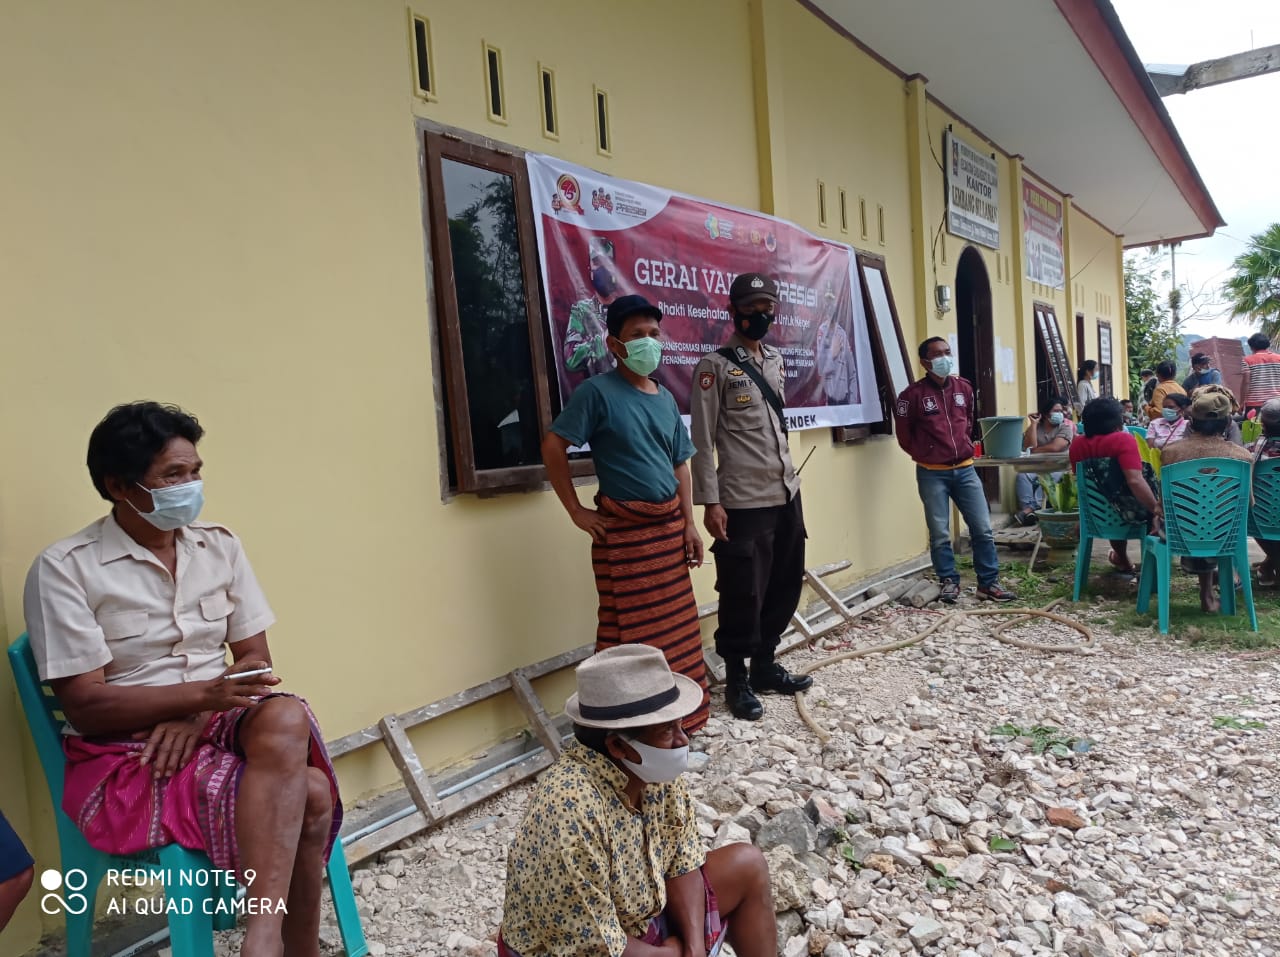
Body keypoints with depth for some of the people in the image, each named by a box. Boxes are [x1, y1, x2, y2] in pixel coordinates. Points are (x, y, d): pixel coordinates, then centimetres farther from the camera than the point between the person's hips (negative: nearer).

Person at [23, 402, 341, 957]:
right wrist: (202, 693, -25)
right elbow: (85, 704, -12)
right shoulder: (64, 569, -8)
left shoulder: (220, 546, 6)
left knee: (286, 719, -32)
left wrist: (197, 716, -14)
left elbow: (254, 659, 5)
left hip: (217, 723, 5)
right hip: (125, 753, -4)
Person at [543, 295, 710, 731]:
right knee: (630, 632, 0)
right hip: (623, 529, -7)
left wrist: (689, 523, 8)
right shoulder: (598, 391, -9)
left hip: (669, 526, 7)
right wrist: (576, 511, -11)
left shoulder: (666, 398, 12)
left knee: (677, 624, 13)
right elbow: (553, 446, -11)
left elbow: (679, 463, 15)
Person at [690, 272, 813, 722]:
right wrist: (710, 502, -16)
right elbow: (703, 440, -10)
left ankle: (765, 666, 30)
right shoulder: (714, 366, -7)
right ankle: (737, 680, 17)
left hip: (787, 494, 7)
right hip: (743, 502, -7)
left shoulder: (776, 361, 14)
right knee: (744, 592, 1)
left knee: (786, 584, 13)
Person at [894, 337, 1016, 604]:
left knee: (983, 529, 4)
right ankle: (949, 582, 17)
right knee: (940, 534, 2)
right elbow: (904, 434, -1)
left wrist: (967, 448, 17)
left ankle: (989, 584, 14)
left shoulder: (964, 388, 6)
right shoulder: (913, 394, -10)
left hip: (965, 470, 4)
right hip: (932, 474, -4)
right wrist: (924, 455, 5)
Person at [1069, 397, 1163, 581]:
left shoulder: (1077, 444, -2)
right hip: (1131, 511, -5)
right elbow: (1135, 481, -29)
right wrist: (1156, 509, -19)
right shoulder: (1123, 440, -18)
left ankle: (1123, 563, 54)